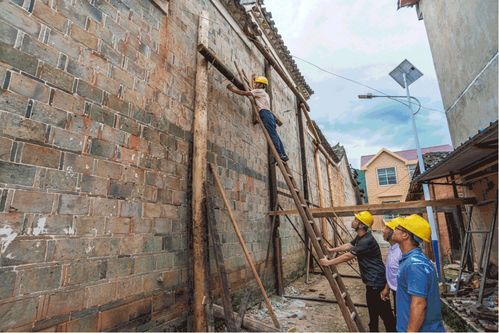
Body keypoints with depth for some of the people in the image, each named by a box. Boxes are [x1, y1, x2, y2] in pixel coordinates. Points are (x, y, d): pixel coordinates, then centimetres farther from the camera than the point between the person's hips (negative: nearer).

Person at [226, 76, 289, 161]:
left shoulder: (260, 91, 6)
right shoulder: (264, 94, 34)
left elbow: (244, 93, 0)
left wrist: (232, 89, 8)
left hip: (265, 113, -9)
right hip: (268, 114, 9)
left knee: (273, 135, -15)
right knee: (274, 135, 2)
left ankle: (280, 154, -20)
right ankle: (283, 155, -3)